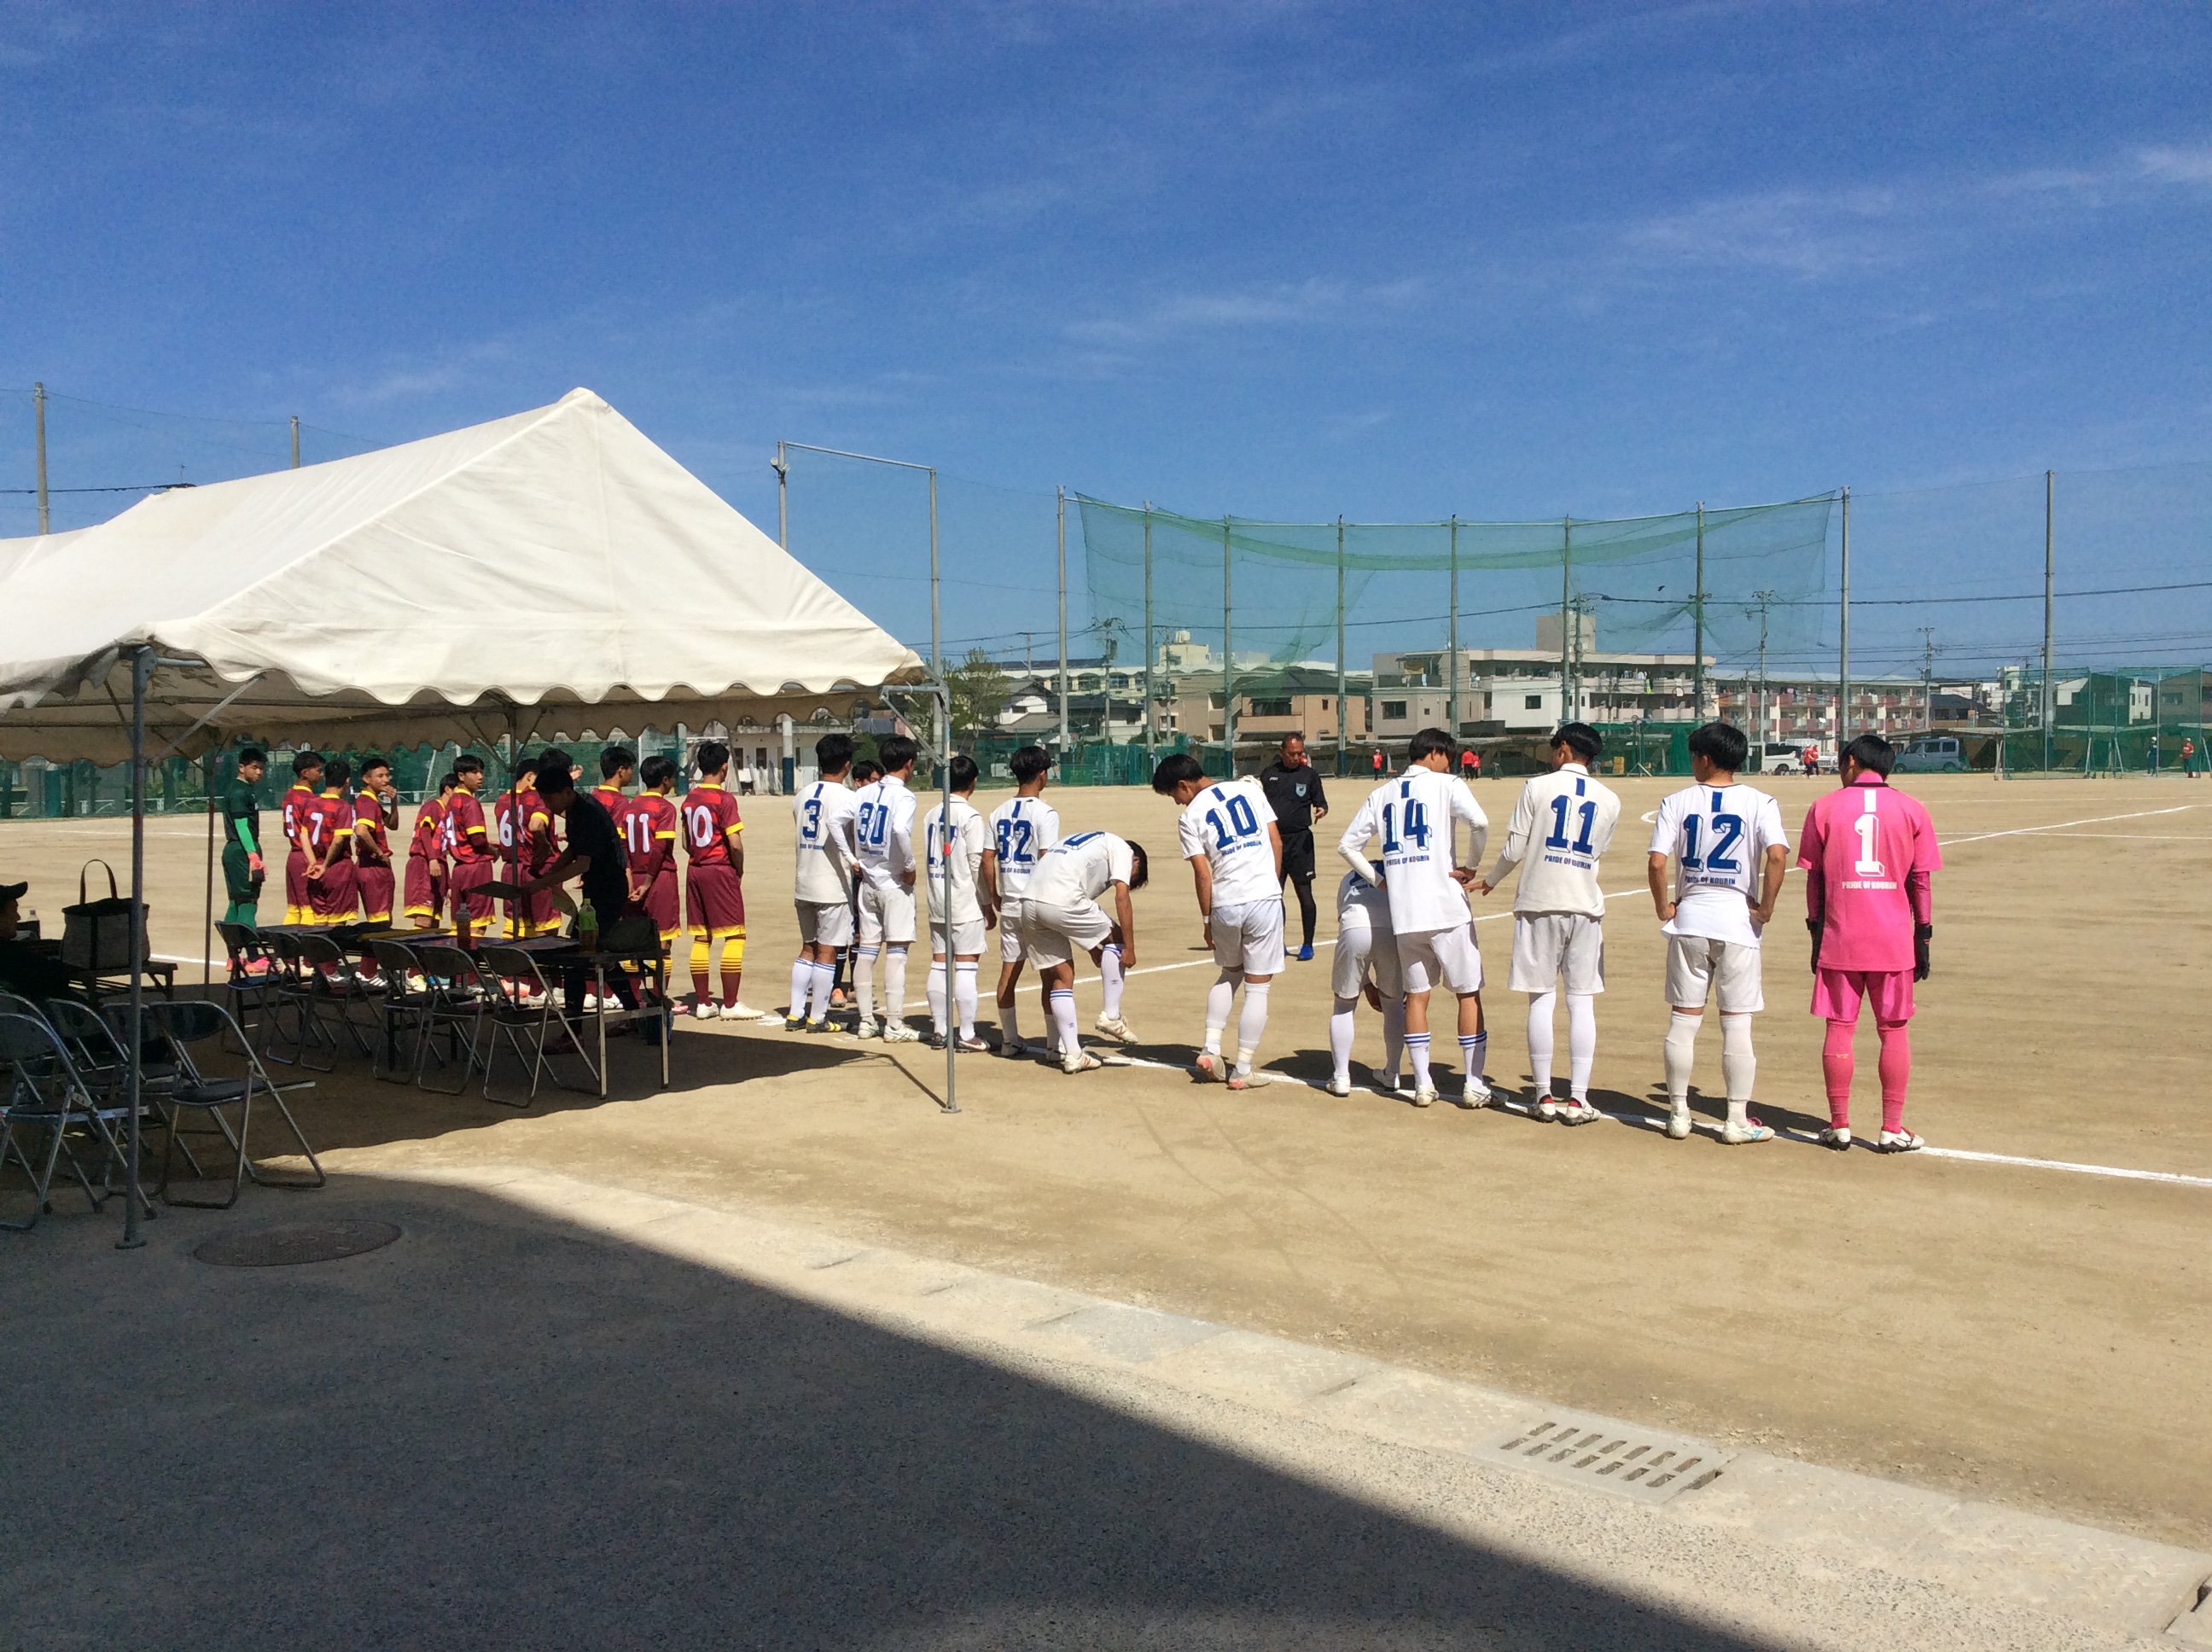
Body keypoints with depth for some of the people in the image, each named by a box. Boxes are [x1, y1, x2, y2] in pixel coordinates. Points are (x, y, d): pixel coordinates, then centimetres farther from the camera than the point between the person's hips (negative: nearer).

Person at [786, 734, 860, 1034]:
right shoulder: (845, 796, -12)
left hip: (803, 883, 7)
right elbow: (834, 822, -31)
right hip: (832, 885, -7)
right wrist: (852, 858, -29)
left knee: (808, 948, 17)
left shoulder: (803, 793, 9)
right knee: (827, 952, 2)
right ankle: (817, 1018, 6)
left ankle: (795, 1014, 16)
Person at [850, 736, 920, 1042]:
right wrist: (910, 865, -18)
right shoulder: (903, 795, -13)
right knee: (896, 950, -3)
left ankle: (866, 1021, 15)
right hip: (895, 882, -6)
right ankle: (894, 1026, -2)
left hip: (867, 880, 6)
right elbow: (900, 830, -31)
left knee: (867, 948, 10)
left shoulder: (863, 793, 7)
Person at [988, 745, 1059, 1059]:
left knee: (1008, 971, 10)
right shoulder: (1045, 813, -11)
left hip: (1009, 903, 6)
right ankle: (1054, 1044, 1)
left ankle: (1010, 1040, 16)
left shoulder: (999, 813, 7)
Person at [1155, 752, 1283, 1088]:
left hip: (1226, 904, 0)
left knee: (1229, 974, 25)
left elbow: (1202, 873, -3)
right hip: (1265, 897, 0)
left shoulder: (1190, 817, 0)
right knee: (1257, 987, 6)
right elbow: (1276, 840, 6)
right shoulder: (1249, 789, 7)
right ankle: (1242, 1070, 8)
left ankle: (1211, 1048, 16)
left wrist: (1206, 918, 6)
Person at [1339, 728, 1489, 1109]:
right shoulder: (1445, 784, -2)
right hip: (1446, 906, -4)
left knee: (1417, 994, 13)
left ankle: (1423, 1083, 13)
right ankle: (1473, 1084, 7)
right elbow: (1480, 822, -20)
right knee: (1469, 992, 6)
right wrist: (1472, 866, -7)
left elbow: (1347, 845, 14)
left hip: (1403, 912, 5)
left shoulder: (1382, 793, 14)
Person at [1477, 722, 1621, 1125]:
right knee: (1582, 1002, 4)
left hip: (1539, 903, -2)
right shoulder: (1609, 800, 7)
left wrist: (1490, 881, 14)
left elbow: (1514, 850, -4)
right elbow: (1596, 854, 15)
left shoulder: (1538, 786, -3)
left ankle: (1543, 1096, 7)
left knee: (1541, 1000, 4)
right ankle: (1577, 1099, 2)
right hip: (1585, 906, 2)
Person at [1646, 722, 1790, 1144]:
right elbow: (1777, 855, -18)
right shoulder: (1758, 802, -3)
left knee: (1683, 1020, 9)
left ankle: (1678, 1113, 15)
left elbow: (1656, 863, -10)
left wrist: (1663, 908, 3)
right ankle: (1737, 1121, 8)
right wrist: (1766, 908, -8)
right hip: (1737, 922, -1)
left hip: (1688, 919, 1)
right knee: (1737, 1026, 4)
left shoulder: (1678, 802, 0)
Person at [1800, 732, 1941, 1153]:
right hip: (1894, 940, 0)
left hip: (1839, 940, 0)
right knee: (1894, 1032, 7)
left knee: (1839, 1029, 5)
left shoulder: (1825, 808, 2)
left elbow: (1814, 879, 2)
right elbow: (1921, 881, 2)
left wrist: (1816, 933, 8)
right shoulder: (1911, 810, 3)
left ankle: (1839, 1126, 8)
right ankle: (1892, 1130, 7)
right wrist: (1923, 937, 8)